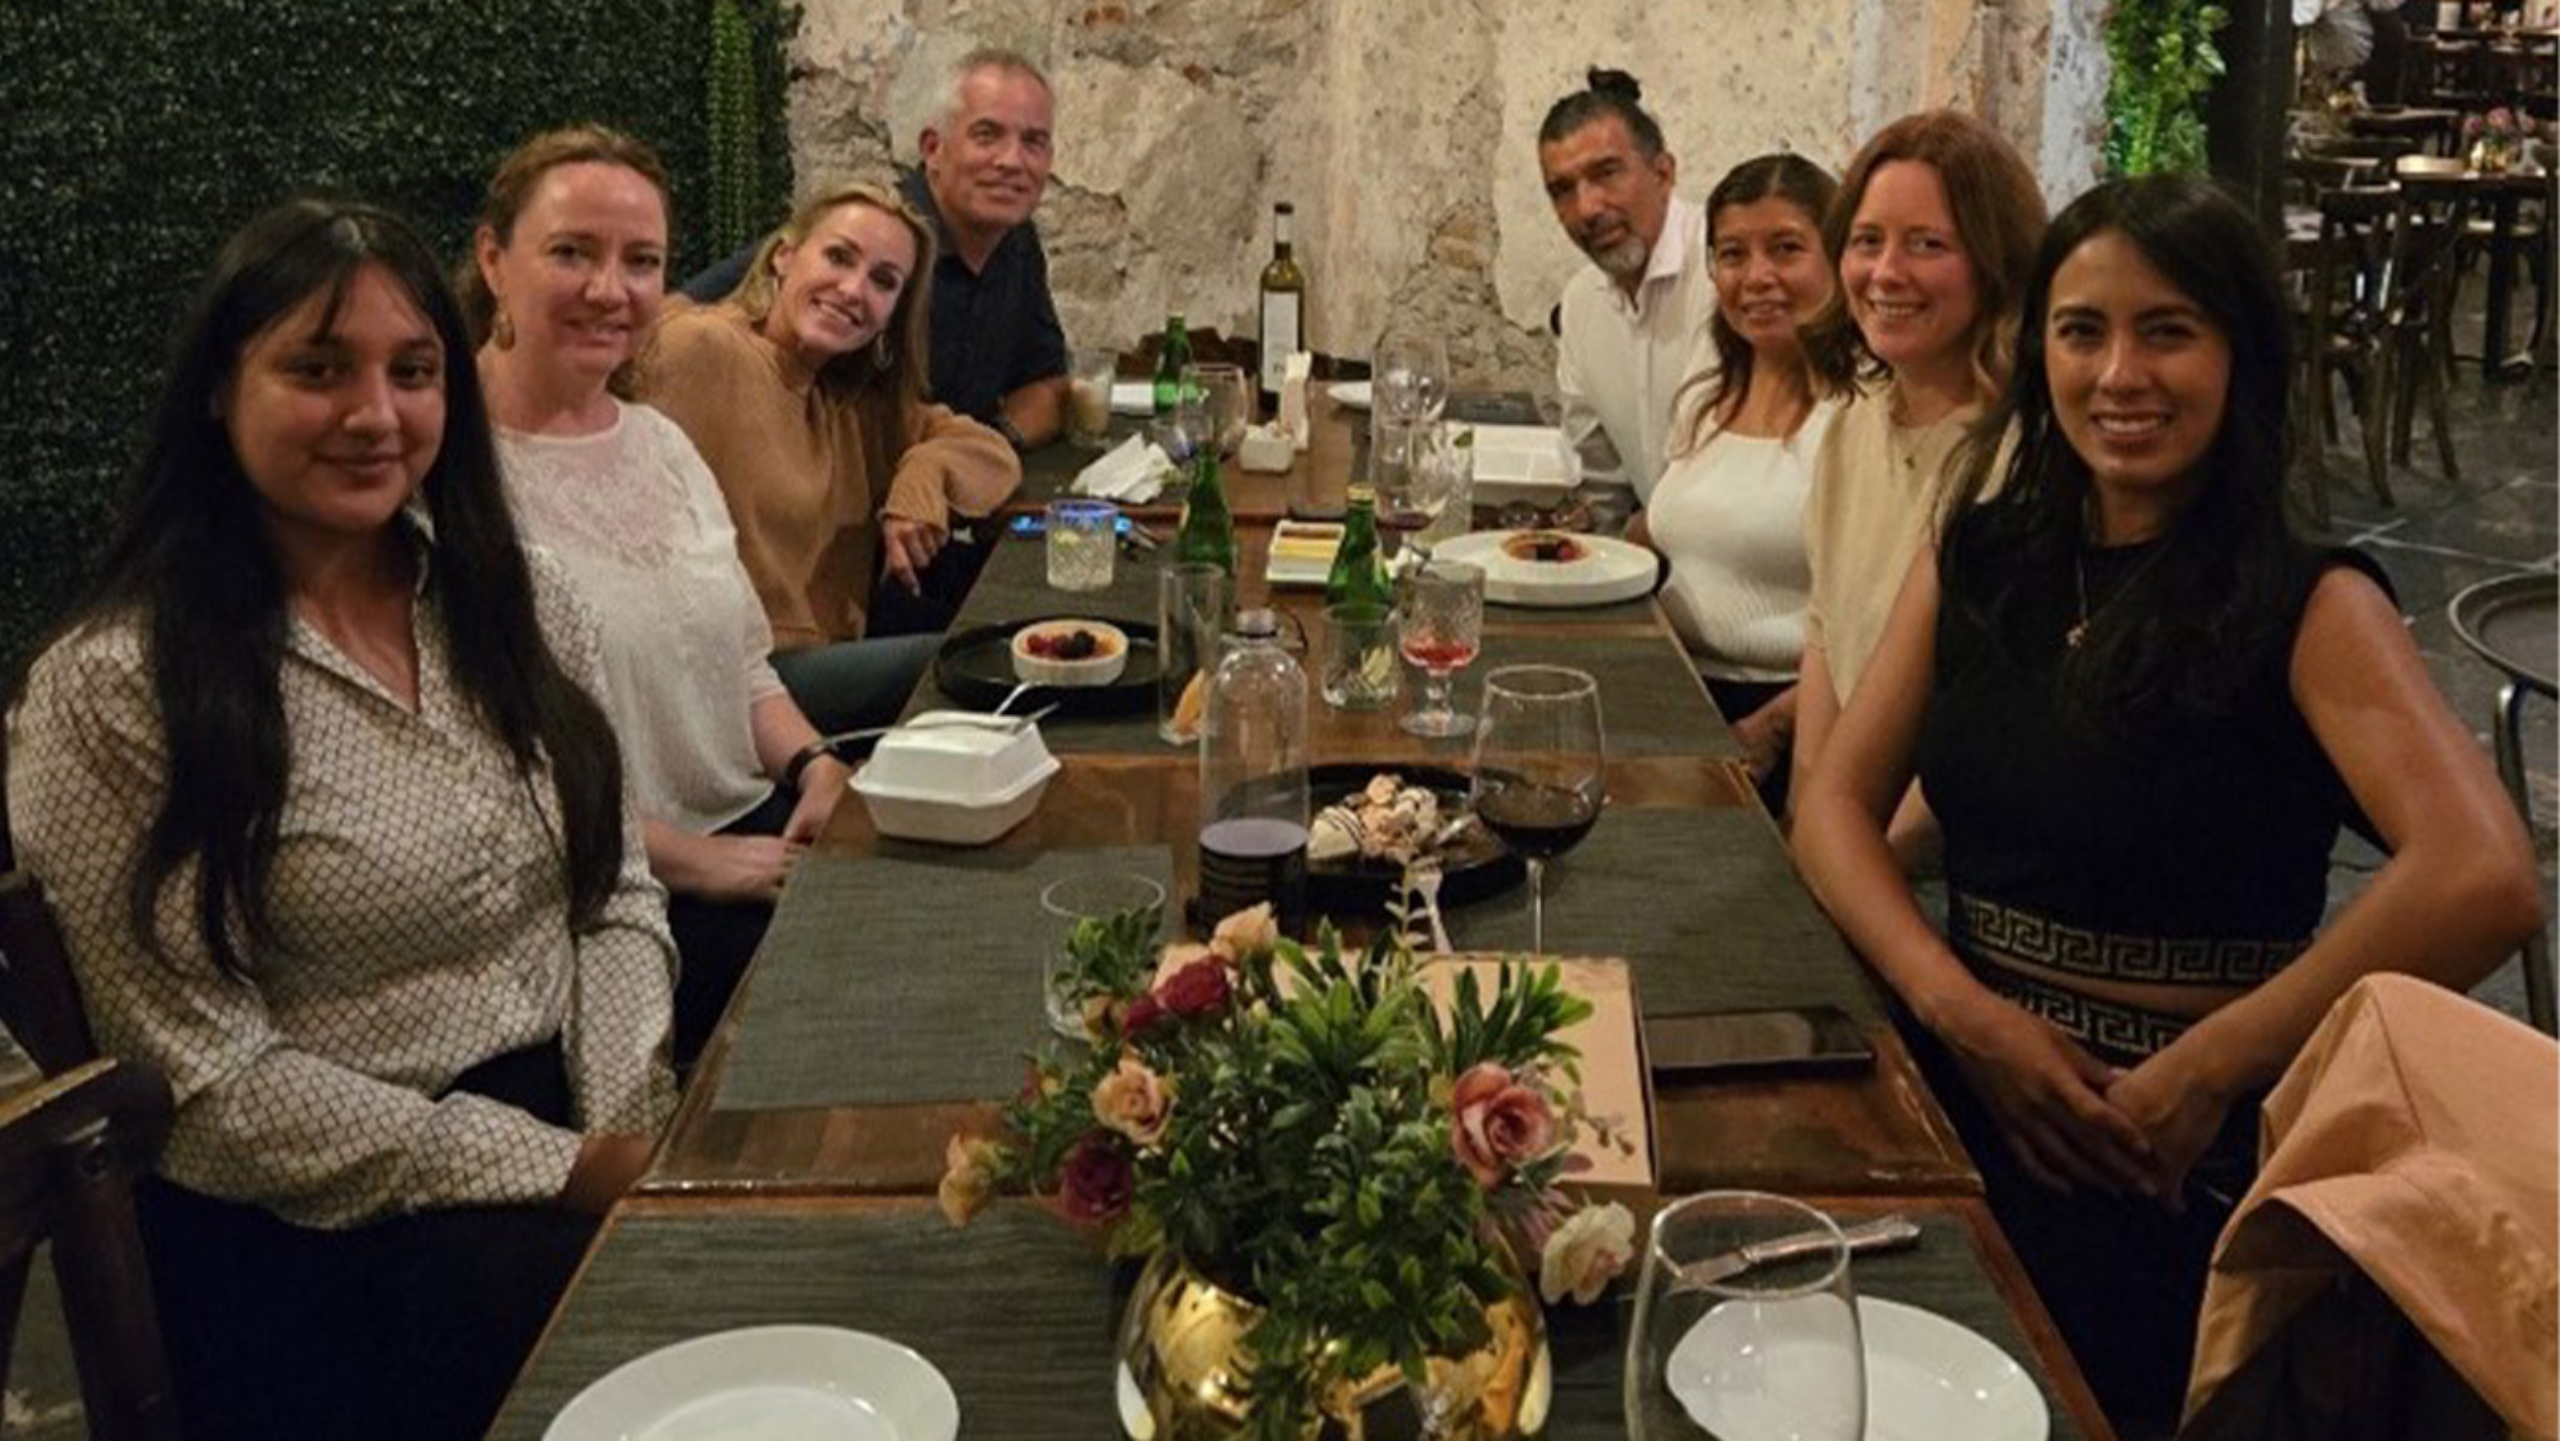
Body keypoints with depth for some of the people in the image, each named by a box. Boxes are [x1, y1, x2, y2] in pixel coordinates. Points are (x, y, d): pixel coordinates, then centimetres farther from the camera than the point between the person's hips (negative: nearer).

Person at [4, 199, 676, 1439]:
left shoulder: (512, 603, 7)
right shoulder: (114, 691, -11)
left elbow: (615, 891, 10)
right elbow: (210, 1080, -12)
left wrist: (631, 1127, -8)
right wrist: (560, 1168, -15)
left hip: (576, 1138, 6)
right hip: (305, 1237, -6)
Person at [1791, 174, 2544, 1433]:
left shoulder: (2309, 607, -11)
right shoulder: (1979, 559, 4)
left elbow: (2486, 882, -26)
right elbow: (1836, 804, 3)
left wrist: (2205, 1072, -20)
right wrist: (1963, 1010, -14)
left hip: (2185, 1163, -3)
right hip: (1959, 1093, 4)